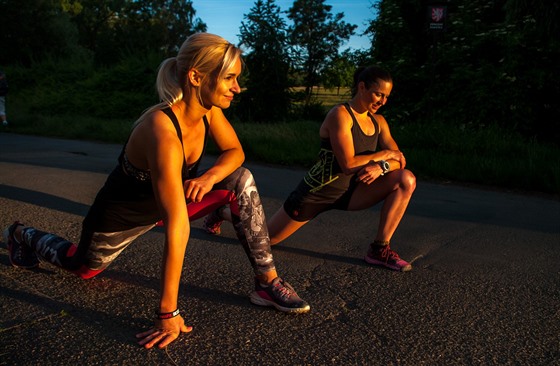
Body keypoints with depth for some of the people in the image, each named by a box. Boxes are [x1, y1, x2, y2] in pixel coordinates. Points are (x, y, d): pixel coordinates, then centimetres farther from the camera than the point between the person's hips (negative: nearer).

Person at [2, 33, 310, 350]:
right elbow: (177, 226, -42)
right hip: (124, 213, -5)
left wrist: (211, 176, -24)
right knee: (84, 267, 22)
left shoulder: (208, 109, -18)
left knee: (241, 181, -17)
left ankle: (268, 282, -10)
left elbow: (235, 152, -1)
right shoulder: (163, 129, -40)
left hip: (169, 196, 6)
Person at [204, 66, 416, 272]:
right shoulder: (340, 114, -20)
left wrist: (381, 166, -23)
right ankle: (223, 212, 37)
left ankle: (380, 249, -8)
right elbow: (347, 164, -27)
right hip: (318, 191, -6)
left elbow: (398, 159, -2)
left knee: (407, 180, -13)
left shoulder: (378, 121, 3)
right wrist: (384, 154, -17)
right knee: (265, 237, 7)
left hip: (347, 191, 7)